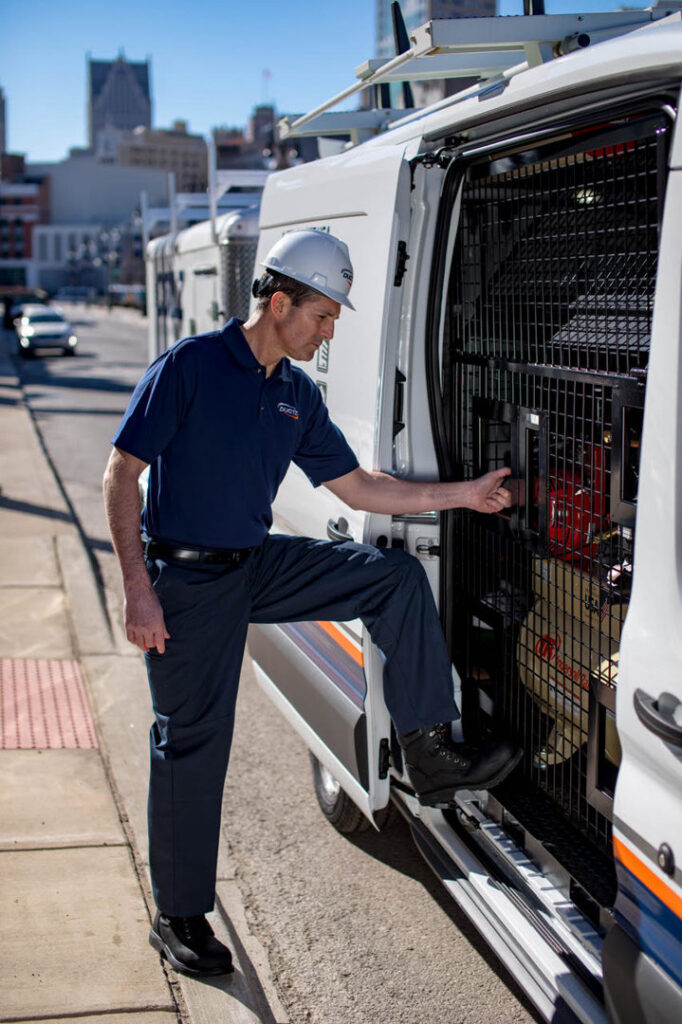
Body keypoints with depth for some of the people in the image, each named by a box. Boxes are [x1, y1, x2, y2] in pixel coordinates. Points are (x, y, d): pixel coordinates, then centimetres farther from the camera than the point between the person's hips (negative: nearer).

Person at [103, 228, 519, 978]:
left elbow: (357, 487, 12)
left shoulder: (298, 396, 6)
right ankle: (178, 918, 18)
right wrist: (138, 592, -21)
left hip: (258, 565, 6)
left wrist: (463, 495, 7)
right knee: (191, 745, 1)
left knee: (396, 577, -6)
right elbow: (120, 476, -14)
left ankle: (430, 758, -1)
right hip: (187, 579, -6)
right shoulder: (189, 366, -14)